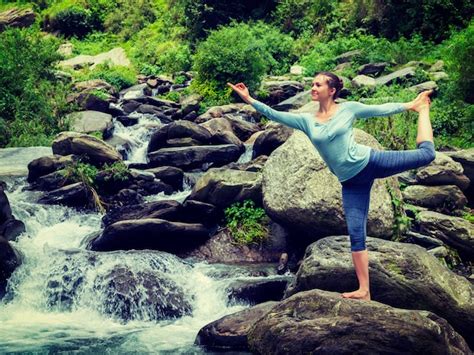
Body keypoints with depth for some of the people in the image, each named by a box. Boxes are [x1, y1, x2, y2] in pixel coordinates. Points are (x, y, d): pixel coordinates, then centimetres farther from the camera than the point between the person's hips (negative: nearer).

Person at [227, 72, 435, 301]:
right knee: (356, 234, -2)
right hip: (351, 182, 2)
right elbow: (274, 114, -3)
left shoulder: (349, 108, -3)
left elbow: (380, 109, 8)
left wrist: (411, 105, 14)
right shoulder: (306, 120, 3)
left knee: (426, 154, -3)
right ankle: (364, 290, 1)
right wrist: (250, 100, -13)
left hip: (370, 162, -2)